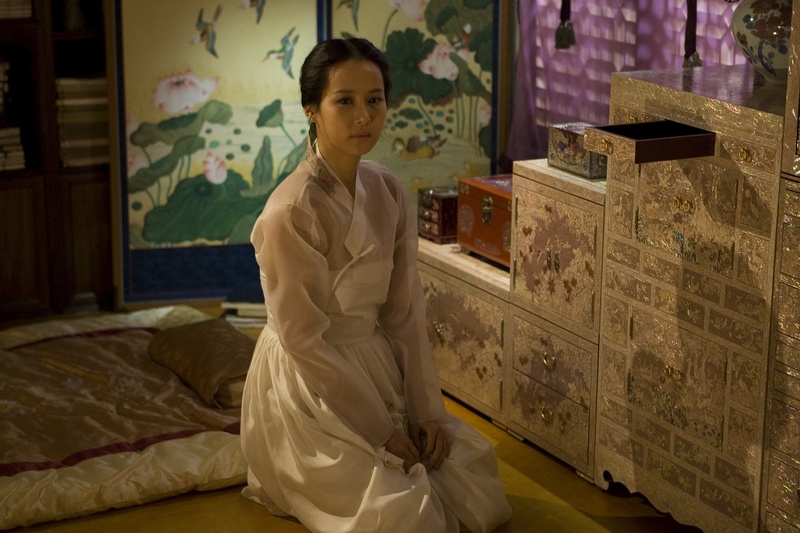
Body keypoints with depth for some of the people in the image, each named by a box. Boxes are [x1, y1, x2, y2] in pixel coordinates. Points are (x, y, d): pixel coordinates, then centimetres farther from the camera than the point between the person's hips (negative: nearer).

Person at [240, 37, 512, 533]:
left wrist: (427, 411, -4)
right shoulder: (291, 212, -23)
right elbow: (304, 340, -20)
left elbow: (405, 311, 2)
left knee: (474, 474, 4)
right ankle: (293, 486, 12)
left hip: (378, 366, 7)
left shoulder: (389, 192, -2)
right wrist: (380, 433, -17)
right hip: (309, 386, -7)